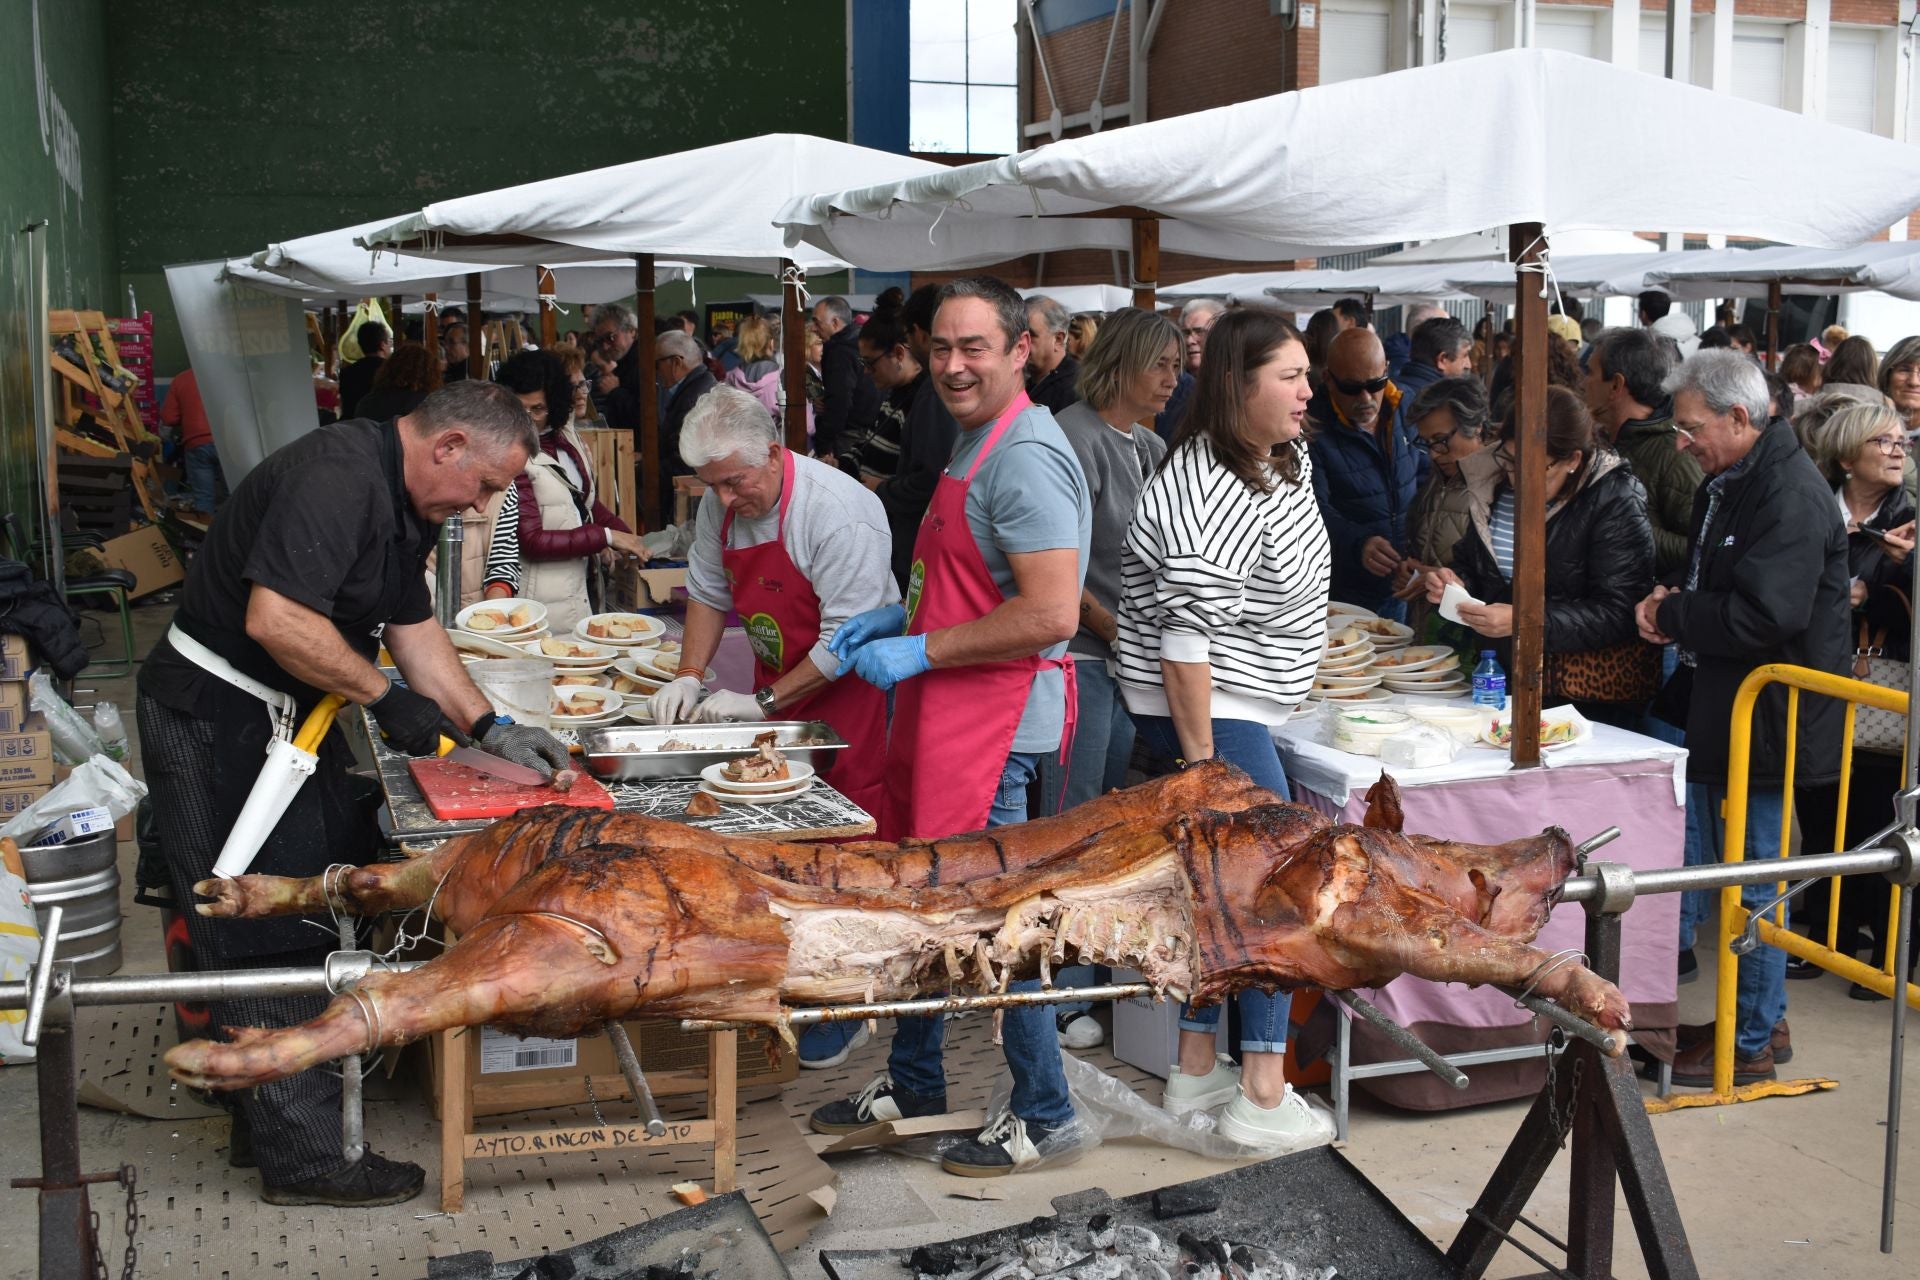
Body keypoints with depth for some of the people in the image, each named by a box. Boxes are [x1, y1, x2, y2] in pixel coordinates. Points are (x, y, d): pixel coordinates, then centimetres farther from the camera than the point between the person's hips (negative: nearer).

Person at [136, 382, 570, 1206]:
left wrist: (490, 728, 5)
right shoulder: (337, 477, -24)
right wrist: (386, 698, -21)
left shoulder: (404, 500, 10)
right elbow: (274, 619, -32)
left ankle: (264, 1121, 26)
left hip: (288, 718, 10)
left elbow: (413, 628, 14)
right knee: (271, 937, -5)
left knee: (317, 914, 14)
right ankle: (299, 1159, 5)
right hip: (217, 725, -10)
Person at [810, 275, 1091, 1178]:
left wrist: (922, 651, -20)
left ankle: (1042, 1113, 15)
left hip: (993, 723, -10)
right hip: (941, 714, 10)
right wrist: (901, 618, 12)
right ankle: (911, 1084, 34)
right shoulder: (975, 443, 15)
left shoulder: (1024, 458, -18)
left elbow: (1050, 614, -27)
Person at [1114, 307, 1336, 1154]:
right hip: (1203, 712, -10)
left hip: (1240, 707, 10)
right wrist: (1199, 756, -24)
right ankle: (1263, 1099, 0)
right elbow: (1184, 639, -26)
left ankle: (1195, 1073, 24)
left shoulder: (1287, 460, 8)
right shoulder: (1208, 496, -24)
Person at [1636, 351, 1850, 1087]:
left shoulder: (1791, 496, -20)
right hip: (1718, 711, 10)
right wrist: (1671, 597, 1)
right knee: (1692, 864, 16)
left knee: (1753, 887, 0)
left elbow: (1766, 614, -29)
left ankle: (1750, 1046, 13)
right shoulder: (1726, 485, 12)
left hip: (1765, 725, -10)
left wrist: (1673, 617, -16)